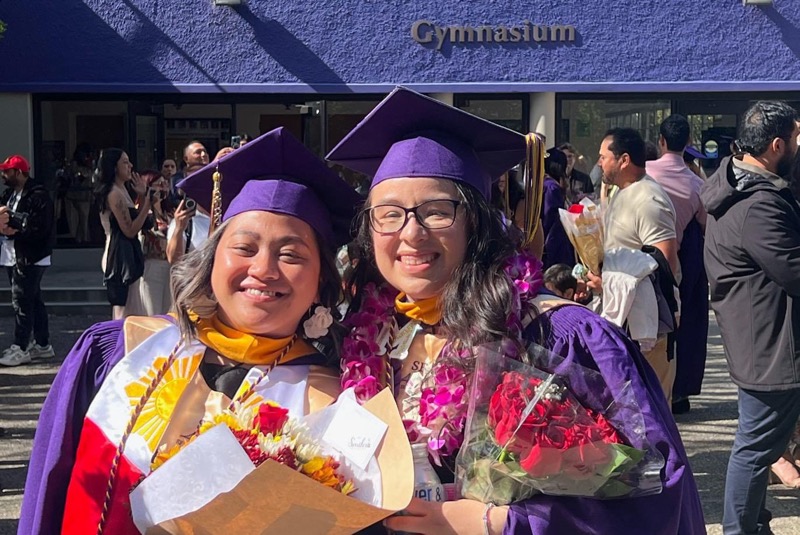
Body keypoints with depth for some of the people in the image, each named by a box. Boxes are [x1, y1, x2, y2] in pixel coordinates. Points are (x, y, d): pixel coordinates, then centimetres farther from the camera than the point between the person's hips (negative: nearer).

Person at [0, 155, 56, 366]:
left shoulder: (38, 196, -15)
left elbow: (39, 228, -21)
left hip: (30, 257, -9)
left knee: (21, 302, -6)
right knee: (33, 301, 14)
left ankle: (20, 349, 1)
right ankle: (42, 345, 22)